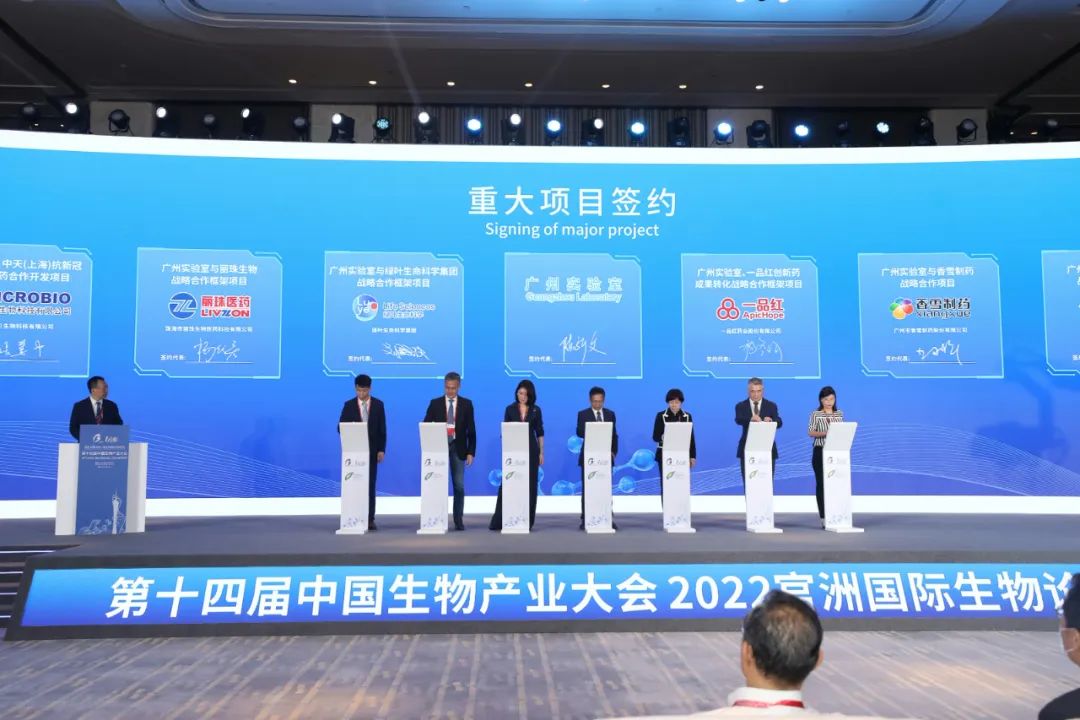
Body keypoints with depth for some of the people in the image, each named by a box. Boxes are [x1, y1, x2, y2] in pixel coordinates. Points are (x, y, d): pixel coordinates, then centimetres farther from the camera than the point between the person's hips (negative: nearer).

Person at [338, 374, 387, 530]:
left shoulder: (378, 404, 4)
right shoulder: (349, 405, 2)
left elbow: (382, 429, 3)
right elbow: (341, 427, 1)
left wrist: (381, 449, -4)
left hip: (372, 449, 0)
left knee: (370, 484, 1)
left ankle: (370, 519, 4)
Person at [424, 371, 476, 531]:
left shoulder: (466, 404, 4)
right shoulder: (435, 403, 4)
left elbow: (471, 430, 4)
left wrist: (470, 452, -3)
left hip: (458, 448, 0)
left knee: (459, 486, 0)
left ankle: (458, 520, 8)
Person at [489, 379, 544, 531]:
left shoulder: (536, 410, 4)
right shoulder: (510, 409, 2)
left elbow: (540, 432, 7)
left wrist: (541, 452, 2)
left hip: (531, 450, 1)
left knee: (530, 485, 3)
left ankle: (527, 521, 12)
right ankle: (498, 521, 0)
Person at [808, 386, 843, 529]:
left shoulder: (839, 414, 10)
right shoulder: (816, 414, -2)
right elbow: (811, 432, -8)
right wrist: (825, 433, -22)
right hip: (820, 452, -3)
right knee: (821, 483, 0)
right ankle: (823, 517, 5)